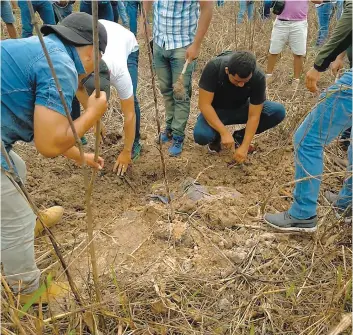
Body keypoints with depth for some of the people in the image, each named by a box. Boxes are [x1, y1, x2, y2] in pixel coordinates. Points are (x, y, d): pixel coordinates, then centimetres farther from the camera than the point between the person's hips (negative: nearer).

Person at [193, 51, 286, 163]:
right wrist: (224, 132, -35)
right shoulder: (213, 67, -30)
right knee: (201, 135, -34)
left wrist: (244, 146, -28)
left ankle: (239, 136, -1)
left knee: (278, 112, -21)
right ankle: (216, 136, 3)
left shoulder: (258, 77, -26)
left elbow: (254, 116, -22)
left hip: (241, 108, 3)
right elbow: (204, 104, -29)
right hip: (216, 111, -2)